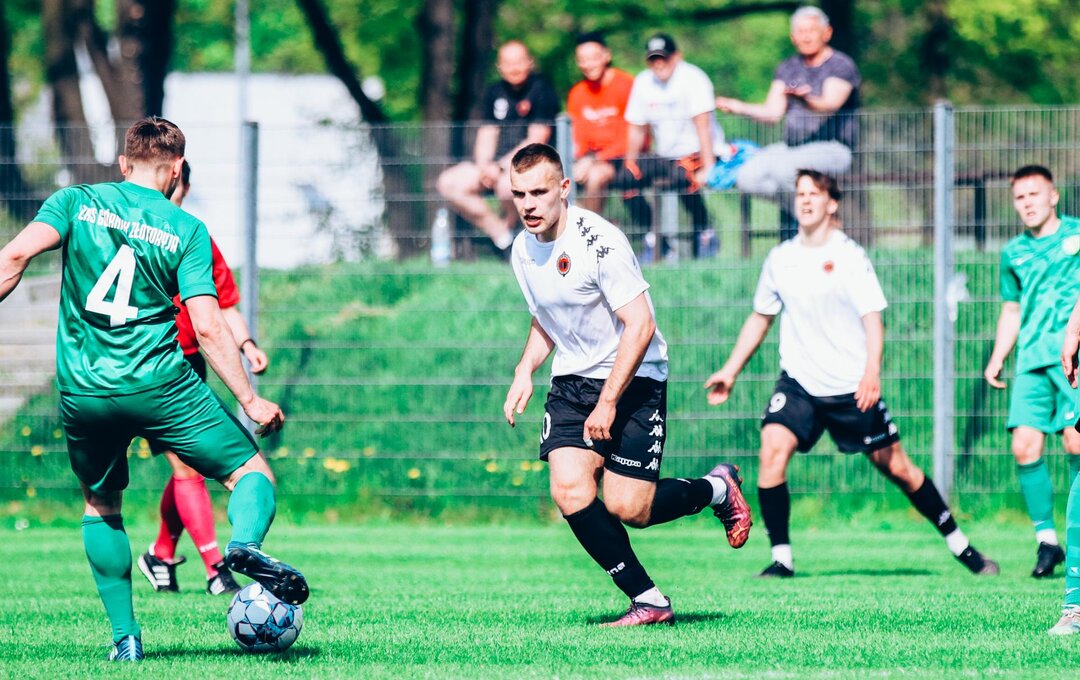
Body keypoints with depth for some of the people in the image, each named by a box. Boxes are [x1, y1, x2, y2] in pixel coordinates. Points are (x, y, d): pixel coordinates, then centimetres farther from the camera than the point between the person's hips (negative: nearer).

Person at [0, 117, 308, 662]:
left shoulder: (75, 203, 5)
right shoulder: (186, 231, 2)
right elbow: (207, 327, -6)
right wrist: (250, 402, -1)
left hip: (82, 392, 2)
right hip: (160, 386, -2)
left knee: (100, 507, 24)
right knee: (252, 472, 8)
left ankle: (124, 636, 15)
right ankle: (244, 543, -25)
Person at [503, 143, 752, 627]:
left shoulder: (599, 242, -20)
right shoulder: (523, 250, 3)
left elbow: (640, 326, -22)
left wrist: (608, 402, -24)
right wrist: (525, 372, 6)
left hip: (633, 379, -6)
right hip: (571, 381, 6)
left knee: (627, 509, -12)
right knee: (570, 490, -15)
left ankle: (716, 489, 20)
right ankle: (649, 602, -5)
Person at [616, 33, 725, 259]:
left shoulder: (691, 78, -15)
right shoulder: (643, 83, 3)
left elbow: (702, 124, -21)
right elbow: (637, 128, 11)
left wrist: (708, 168, -28)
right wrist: (630, 164, 5)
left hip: (697, 153, -6)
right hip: (663, 156, 6)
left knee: (680, 177, -37)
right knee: (625, 178, -14)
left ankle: (705, 233, -14)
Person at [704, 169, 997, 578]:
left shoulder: (849, 256, -6)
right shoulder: (780, 259, 5)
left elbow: (872, 318, -11)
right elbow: (760, 318, 18)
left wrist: (872, 373, -26)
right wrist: (730, 371, 15)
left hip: (852, 388, -3)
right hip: (798, 383, 3)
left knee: (897, 468, 3)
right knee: (773, 449, -21)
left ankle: (958, 544, 20)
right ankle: (781, 557, -14)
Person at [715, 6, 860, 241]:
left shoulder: (841, 66, -4)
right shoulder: (788, 68, 16)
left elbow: (830, 105, -21)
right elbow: (773, 111, 8)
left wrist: (807, 99, -43)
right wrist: (739, 107, -9)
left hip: (833, 148, -6)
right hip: (792, 146, 6)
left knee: (784, 167, -37)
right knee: (747, 178, -22)